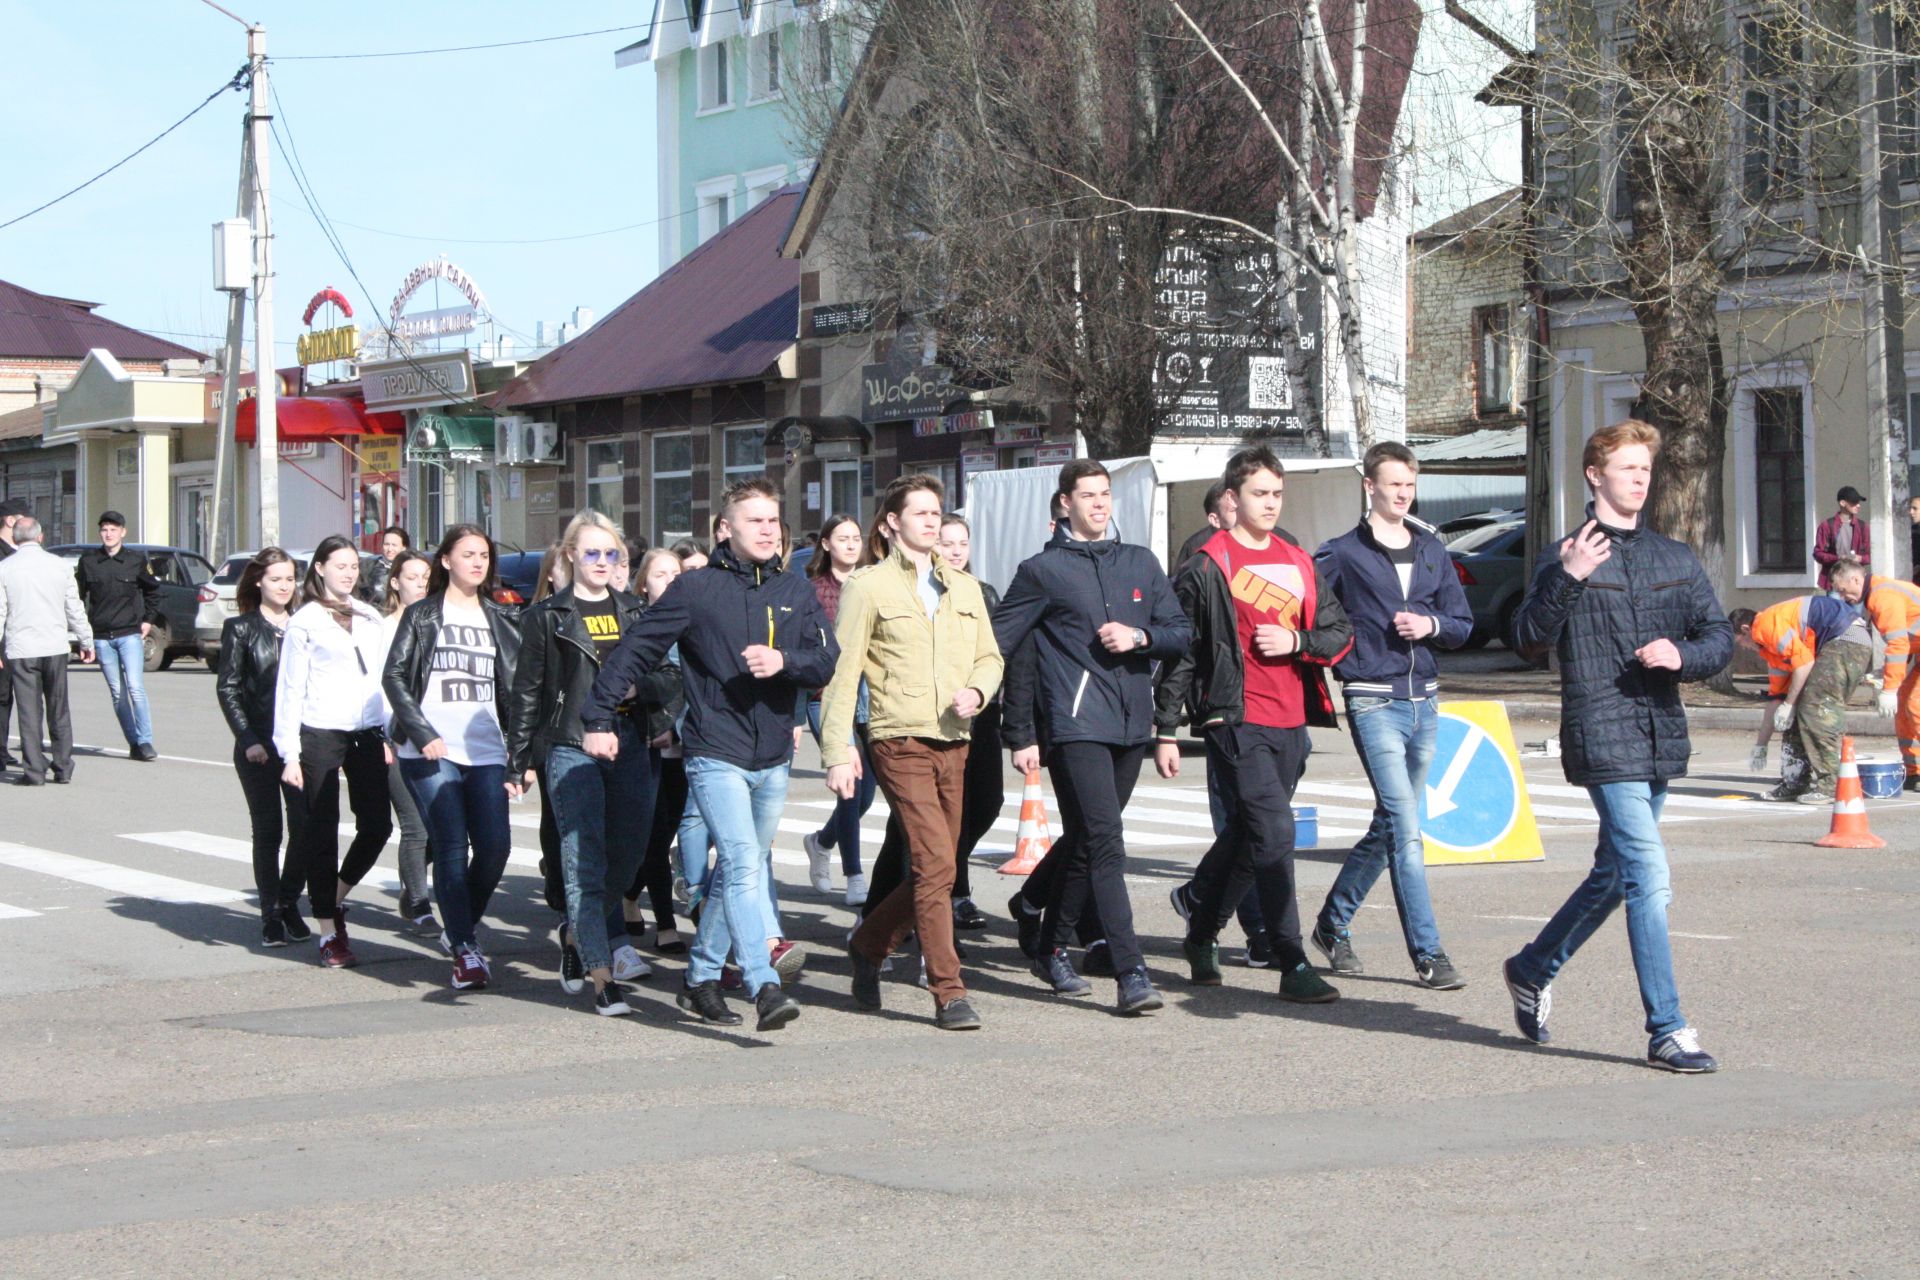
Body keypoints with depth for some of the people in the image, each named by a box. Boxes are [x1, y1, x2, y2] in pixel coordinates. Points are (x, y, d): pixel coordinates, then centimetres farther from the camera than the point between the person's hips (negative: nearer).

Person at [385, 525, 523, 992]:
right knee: (451, 847, -8)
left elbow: (512, 692, 15)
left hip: (486, 753, 3)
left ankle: (462, 927, 17)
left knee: (495, 846, -7)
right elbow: (394, 677, 0)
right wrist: (423, 734, -12)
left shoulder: (499, 621, 17)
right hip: (431, 754, -3)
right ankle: (464, 951, -4)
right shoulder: (422, 616, 7)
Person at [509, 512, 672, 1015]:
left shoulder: (635, 612, 14)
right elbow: (527, 689, 4)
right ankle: (602, 975, -11)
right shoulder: (547, 616, 4)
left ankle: (577, 934, 31)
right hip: (571, 748, -4)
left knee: (628, 852, 6)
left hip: (629, 745, 4)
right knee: (585, 861, -9)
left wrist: (635, 687, -8)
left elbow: (670, 677, 13)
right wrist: (520, 759, 2)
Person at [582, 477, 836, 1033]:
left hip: (773, 758, 5)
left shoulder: (795, 592, 9)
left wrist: (784, 662, -17)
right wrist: (599, 718, -6)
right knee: (743, 868, -17)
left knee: (740, 871, 14)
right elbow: (634, 650, -1)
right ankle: (765, 988, -23)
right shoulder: (696, 589, -3)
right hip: (716, 755, -5)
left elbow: (829, 662, 2)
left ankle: (701, 978, 27)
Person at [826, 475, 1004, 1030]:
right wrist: (838, 751, -9)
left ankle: (869, 944, 33)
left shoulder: (964, 588, 17)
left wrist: (976, 692, -1)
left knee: (934, 871, 8)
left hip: (952, 745, 6)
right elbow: (841, 673, -2)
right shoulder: (868, 587, 0)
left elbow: (989, 657, 22)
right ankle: (949, 994, -9)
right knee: (935, 864, -14)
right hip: (900, 743, -6)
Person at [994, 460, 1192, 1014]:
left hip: (1131, 724, 5)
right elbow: (995, 644, 2)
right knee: (1105, 842, -15)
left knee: (1089, 843, 14)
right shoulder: (1043, 570, 2)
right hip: (1075, 724, -5)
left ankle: (1051, 943, 31)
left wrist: (1140, 637, -6)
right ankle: (1130, 974, -21)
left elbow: (1181, 633, 16)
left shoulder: (1141, 564, 16)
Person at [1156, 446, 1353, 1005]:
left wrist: (1296, 641, -5)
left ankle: (1202, 931, 34)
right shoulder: (1207, 567, -2)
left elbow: (1341, 634, 17)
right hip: (1238, 721, -6)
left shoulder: (1300, 563, 15)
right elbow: (1179, 650, -1)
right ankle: (1293, 966, -13)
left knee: (1248, 834, 13)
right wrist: (1166, 731, -3)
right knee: (1273, 832, -14)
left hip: (1291, 723, 6)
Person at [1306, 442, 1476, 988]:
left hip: (1424, 701, 6)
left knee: (1389, 825, 13)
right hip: (1374, 702, -6)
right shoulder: (1344, 554, -1)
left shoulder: (1432, 551, 14)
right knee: (1405, 828, -13)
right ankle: (1427, 954, -12)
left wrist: (1431, 625, -4)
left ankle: (1333, 922, 29)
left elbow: (1462, 625, 15)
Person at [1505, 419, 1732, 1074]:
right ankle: (1667, 1031, -10)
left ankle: (1533, 969, 37)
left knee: (1614, 874, 17)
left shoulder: (1677, 560, 13)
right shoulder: (1568, 558, -2)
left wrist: (1682, 655, -8)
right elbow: (1531, 638, -11)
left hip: (1662, 740, 6)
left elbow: (1720, 637, 13)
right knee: (1649, 879, -13)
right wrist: (1566, 579, -27)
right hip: (1603, 741, -6)